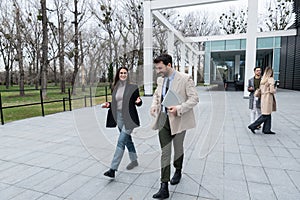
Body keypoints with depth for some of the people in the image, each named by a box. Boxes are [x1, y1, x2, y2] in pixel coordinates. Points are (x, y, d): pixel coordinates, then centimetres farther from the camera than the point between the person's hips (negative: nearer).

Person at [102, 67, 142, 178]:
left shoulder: (133, 87, -6)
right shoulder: (115, 87, 9)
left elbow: (138, 103, -1)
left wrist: (139, 101, -23)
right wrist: (108, 104, -1)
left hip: (129, 118, -6)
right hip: (119, 117, 6)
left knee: (121, 141, -10)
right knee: (127, 140, 18)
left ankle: (113, 169, -5)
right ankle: (134, 160, 37)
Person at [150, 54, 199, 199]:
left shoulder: (185, 79, -12)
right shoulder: (160, 80, 6)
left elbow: (194, 98, -12)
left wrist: (179, 108, -25)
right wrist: (154, 105, 2)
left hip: (178, 120, -4)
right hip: (163, 119, 4)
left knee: (178, 149, 17)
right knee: (164, 152, 3)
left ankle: (178, 171, 47)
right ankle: (164, 187, 10)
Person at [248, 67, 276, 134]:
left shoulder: (262, 79, 10)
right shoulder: (271, 79, -12)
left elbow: (260, 89, 14)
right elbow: (272, 90, -16)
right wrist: (275, 90, 3)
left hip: (263, 97, 8)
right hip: (268, 98, -8)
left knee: (268, 115, 13)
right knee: (265, 115, -2)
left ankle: (266, 130, 16)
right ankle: (252, 126, -3)